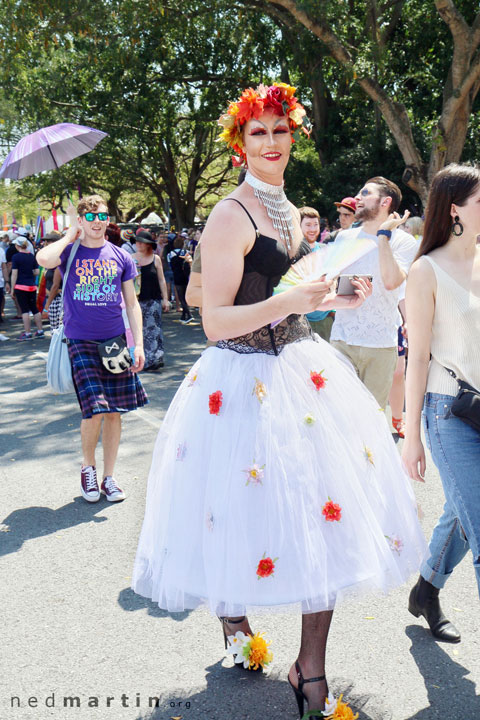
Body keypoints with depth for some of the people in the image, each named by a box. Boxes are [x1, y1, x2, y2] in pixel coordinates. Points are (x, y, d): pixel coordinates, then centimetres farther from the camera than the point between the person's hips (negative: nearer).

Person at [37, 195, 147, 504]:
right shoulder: (69, 251, 2)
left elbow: (132, 304, 10)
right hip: (81, 342, -2)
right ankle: (88, 467, 15)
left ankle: (108, 476, 20)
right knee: (94, 411, -11)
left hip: (115, 340, 3)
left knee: (114, 412, 5)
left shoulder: (120, 256, 7)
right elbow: (44, 259, -23)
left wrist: (139, 343, 1)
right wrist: (71, 235, -7)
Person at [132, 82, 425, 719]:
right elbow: (216, 321, -17)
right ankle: (233, 617, 36)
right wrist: (291, 301, -28)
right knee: (250, 515, 3)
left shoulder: (292, 213, 15)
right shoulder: (230, 216, -11)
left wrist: (337, 298, 11)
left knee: (324, 515, 5)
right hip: (245, 380, -7)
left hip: (304, 370, 8)